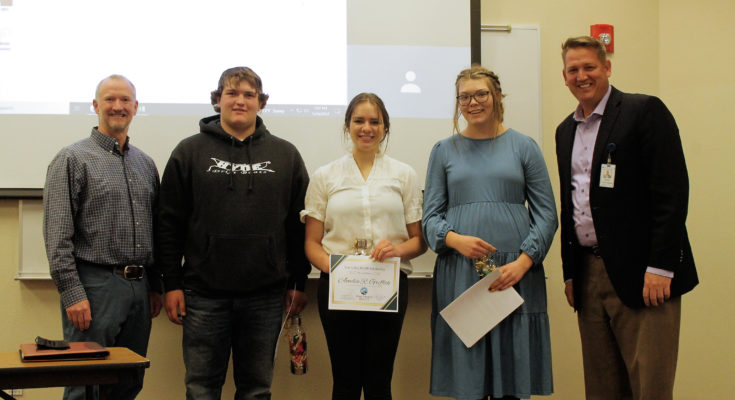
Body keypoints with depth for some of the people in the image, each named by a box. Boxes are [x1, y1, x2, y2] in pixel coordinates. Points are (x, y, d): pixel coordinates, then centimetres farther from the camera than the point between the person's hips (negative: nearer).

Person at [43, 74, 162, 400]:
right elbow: (57, 236, -10)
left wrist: (155, 287, 15)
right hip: (95, 287, -6)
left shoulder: (145, 164, 16)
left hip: (138, 288, 6)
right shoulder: (73, 159, -3)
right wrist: (72, 293, -16)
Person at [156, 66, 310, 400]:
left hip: (266, 295, 1)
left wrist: (298, 282, 6)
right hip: (205, 294, -1)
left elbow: (299, 223, 10)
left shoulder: (285, 155, 9)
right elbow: (169, 224, 3)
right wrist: (172, 284, -2)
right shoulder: (190, 152, 4)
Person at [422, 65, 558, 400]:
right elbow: (431, 215, 9)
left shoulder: (523, 146, 9)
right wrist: (455, 240, -12)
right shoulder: (444, 150, 12)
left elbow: (546, 213, 5)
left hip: (514, 272, 0)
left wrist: (523, 262, -9)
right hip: (459, 272, 1)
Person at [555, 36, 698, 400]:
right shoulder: (566, 131, 17)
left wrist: (660, 267, -17)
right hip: (589, 275, 7)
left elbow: (672, 192, -12)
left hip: (641, 274, -6)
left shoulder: (645, 111, -5)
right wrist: (570, 273, 16)